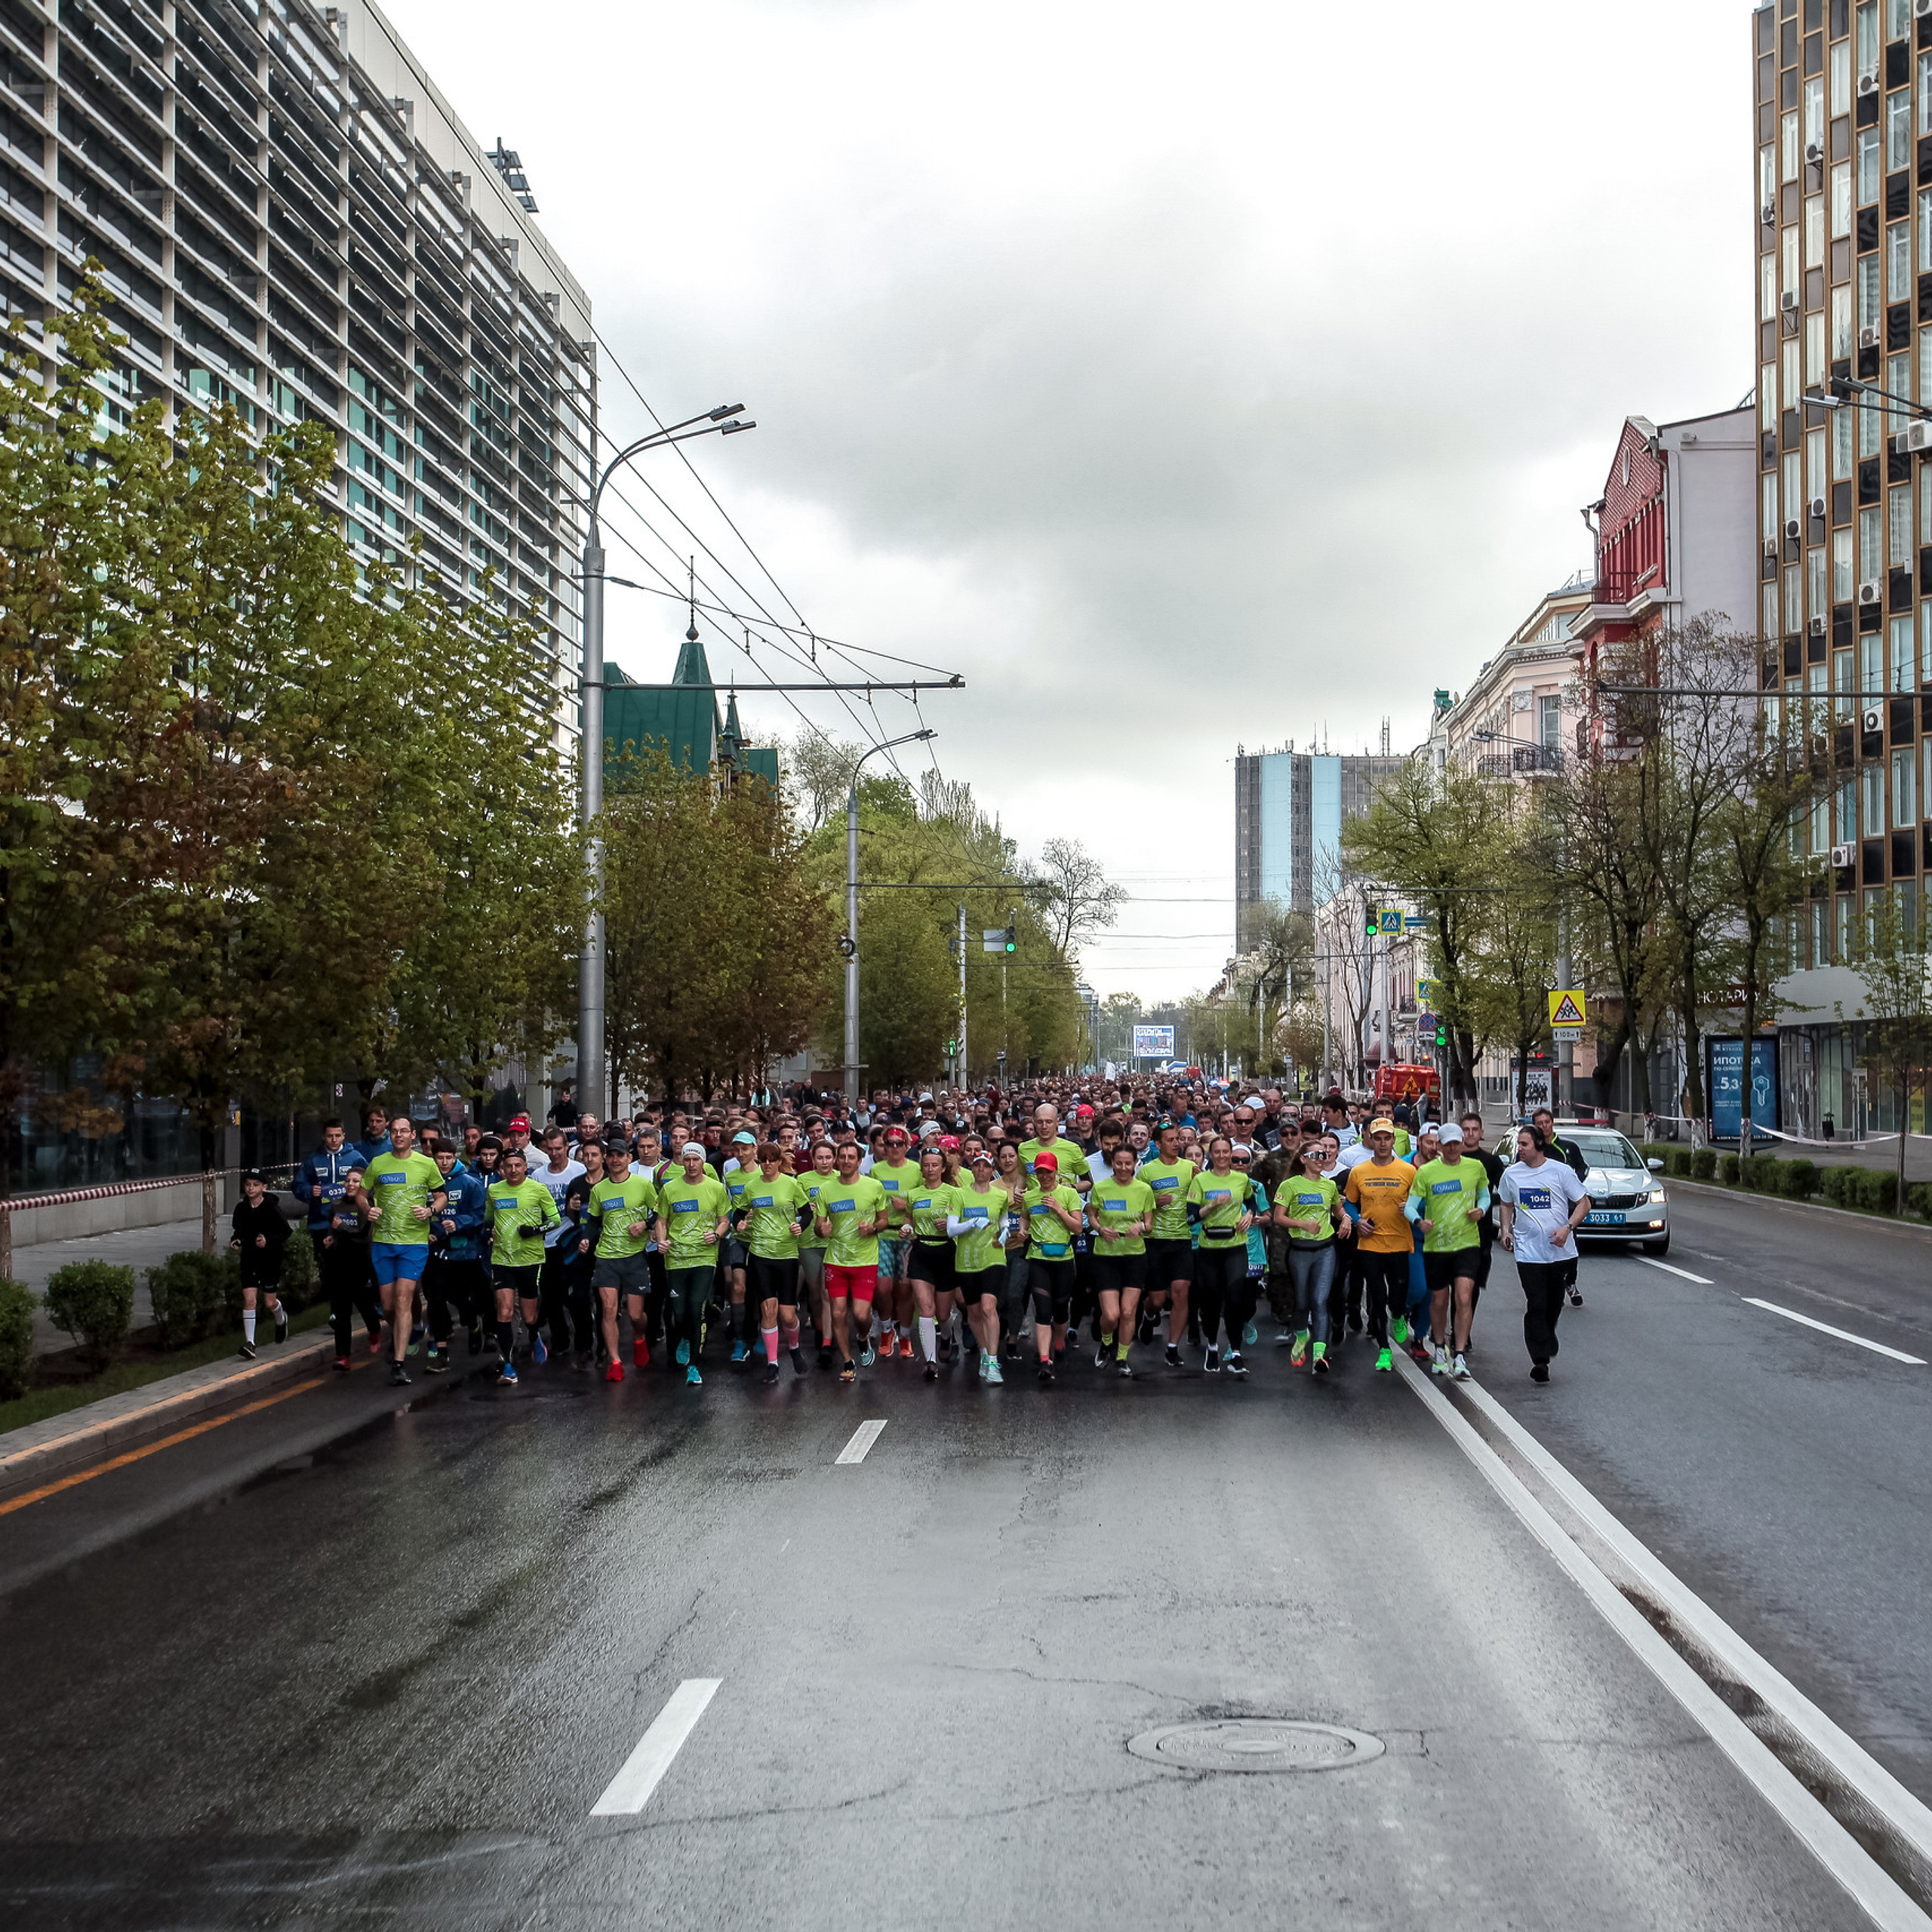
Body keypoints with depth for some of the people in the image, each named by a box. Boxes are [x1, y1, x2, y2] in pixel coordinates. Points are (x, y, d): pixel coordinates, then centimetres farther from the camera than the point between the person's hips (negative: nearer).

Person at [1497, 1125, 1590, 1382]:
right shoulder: (1511, 1174, 4)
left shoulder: (1561, 1171, -3)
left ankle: (1548, 1340, 40)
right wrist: (1505, 1230, 4)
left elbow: (1584, 1203, 1)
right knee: (1536, 1306, -10)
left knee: (1554, 1304, 13)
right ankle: (1540, 1360, -12)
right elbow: (1506, 1205, 21)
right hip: (1528, 1252, 0)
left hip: (1561, 1251, 0)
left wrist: (1567, 1228, -14)